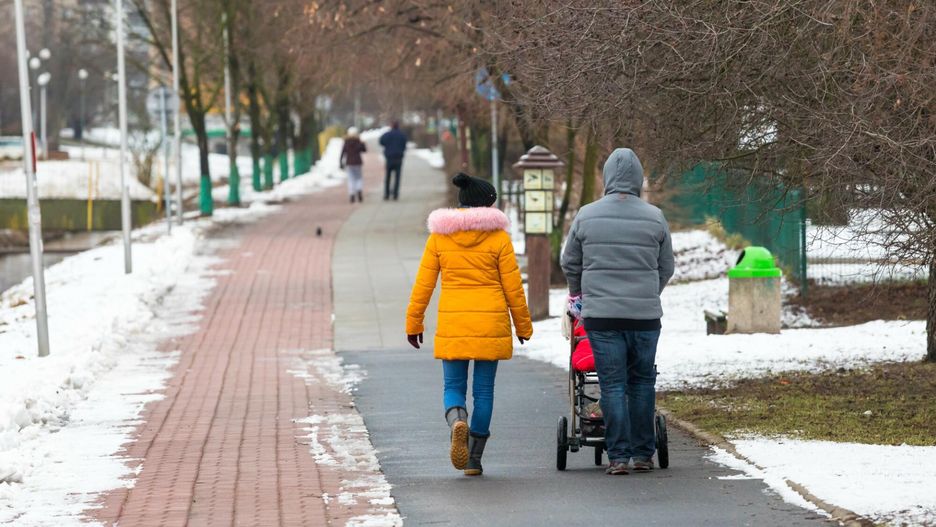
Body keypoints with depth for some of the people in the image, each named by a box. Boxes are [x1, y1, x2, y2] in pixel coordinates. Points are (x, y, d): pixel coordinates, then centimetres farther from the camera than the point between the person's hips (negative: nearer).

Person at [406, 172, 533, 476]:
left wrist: (413, 323, 11)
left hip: (452, 324, 1)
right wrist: (523, 326, 10)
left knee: (453, 387, 10)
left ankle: (457, 422, -24)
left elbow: (423, 284, 3)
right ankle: (473, 459, 8)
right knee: (484, 390, 8)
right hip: (491, 324, -1)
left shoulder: (439, 237, 2)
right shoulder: (498, 237, -3)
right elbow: (513, 288, -1)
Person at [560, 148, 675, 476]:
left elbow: (570, 263, 11)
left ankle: (619, 456, -2)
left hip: (601, 314, 0)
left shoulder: (587, 216, 0)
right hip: (645, 314, 0)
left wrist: (578, 292, 31)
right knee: (642, 381, 11)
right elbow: (666, 268, 10)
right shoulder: (654, 218, 0)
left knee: (612, 384, 2)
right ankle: (643, 453, 13)